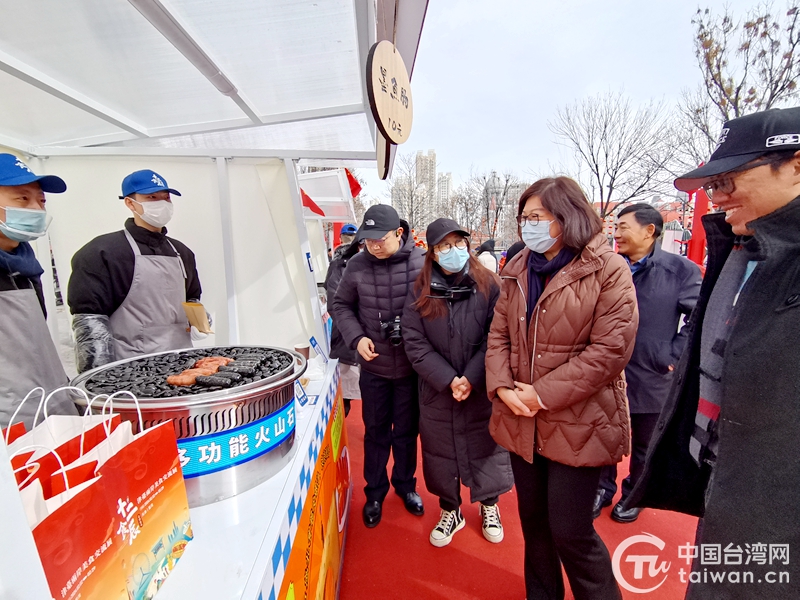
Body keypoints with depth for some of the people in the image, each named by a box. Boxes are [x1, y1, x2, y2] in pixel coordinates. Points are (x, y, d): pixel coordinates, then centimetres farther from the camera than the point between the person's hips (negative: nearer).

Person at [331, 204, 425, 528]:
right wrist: (356, 337, -11)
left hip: (412, 367, 0)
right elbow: (341, 305, 3)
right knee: (376, 431, 17)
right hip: (374, 367, 1)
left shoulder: (421, 262, -13)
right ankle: (375, 491, 39)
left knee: (406, 430, 18)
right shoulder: (357, 265, -8)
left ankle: (405, 484, 43)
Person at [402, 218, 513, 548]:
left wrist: (470, 378, -16)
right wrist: (449, 380, -15)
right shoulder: (421, 290, -5)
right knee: (441, 450, 15)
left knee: (485, 446, 16)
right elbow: (414, 342, -8)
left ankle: (489, 505, 45)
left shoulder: (488, 285, -8)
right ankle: (450, 511, 41)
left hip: (482, 390, -1)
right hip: (437, 391, 1)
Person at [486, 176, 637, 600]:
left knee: (570, 533, 6)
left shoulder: (608, 270, -10)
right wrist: (502, 387, -10)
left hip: (577, 423, -5)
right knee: (533, 522, 20)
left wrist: (544, 395, -17)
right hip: (522, 421, 6)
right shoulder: (518, 271, 7)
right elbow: (499, 334, 5)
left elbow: (611, 348, -17)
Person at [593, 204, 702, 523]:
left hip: (651, 379, -1)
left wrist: (672, 356, -12)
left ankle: (633, 495, 43)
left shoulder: (680, 269, -10)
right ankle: (604, 488, 40)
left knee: (644, 446, 20)